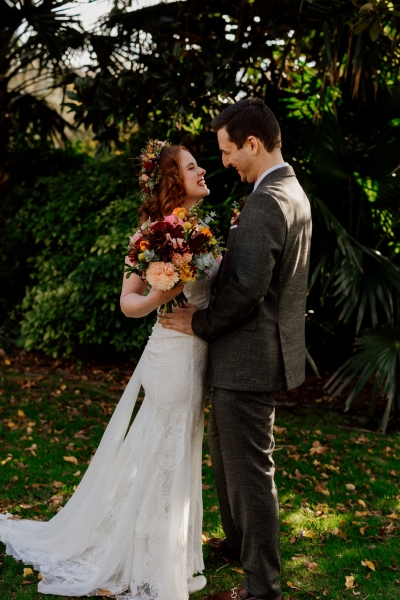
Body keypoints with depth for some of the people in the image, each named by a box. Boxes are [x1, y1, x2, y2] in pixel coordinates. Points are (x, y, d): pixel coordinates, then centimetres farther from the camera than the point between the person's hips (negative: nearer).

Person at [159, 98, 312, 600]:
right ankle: (239, 540, 44)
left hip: (250, 358, -11)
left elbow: (246, 289, -27)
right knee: (224, 449, 25)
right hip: (262, 352, 11)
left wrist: (200, 323, -13)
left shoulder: (265, 203, -22)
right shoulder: (293, 193, 12)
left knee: (249, 468, 2)